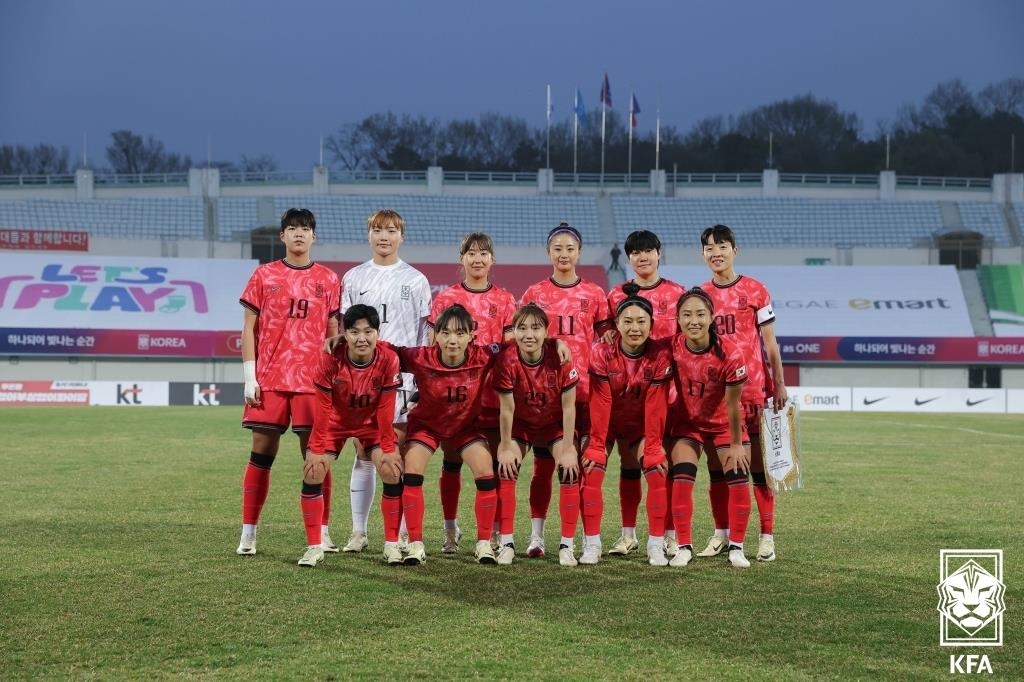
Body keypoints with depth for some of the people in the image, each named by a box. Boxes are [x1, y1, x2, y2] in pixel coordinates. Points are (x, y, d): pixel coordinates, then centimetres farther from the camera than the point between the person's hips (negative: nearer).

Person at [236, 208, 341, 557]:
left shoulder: (328, 279, 9)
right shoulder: (264, 276, 7)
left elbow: (333, 333, 11)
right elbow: (249, 329, 6)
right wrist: (249, 377, -2)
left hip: (313, 380, 0)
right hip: (269, 380, 0)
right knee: (261, 453, 0)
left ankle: (322, 532, 6)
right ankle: (248, 534, 5)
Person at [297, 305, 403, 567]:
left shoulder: (388, 360, -26)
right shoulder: (331, 360, -27)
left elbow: (385, 409, -17)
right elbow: (323, 408, -19)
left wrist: (388, 448, -14)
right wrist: (317, 450, -19)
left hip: (372, 422, 0)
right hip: (335, 421, 0)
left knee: (393, 472, -14)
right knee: (312, 473, -13)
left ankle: (392, 545, 0)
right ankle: (314, 548, -4)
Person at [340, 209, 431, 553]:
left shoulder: (415, 280, 7)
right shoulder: (353, 278, 11)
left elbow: (426, 334, 6)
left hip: (403, 377, -1)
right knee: (363, 453, 3)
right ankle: (358, 532, 8)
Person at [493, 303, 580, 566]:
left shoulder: (560, 356, -27)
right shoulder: (507, 359, -27)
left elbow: (568, 407, -20)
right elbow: (507, 408, -18)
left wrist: (568, 449, -18)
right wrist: (506, 447, -12)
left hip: (555, 424, 0)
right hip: (520, 424, 0)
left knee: (570, 471, -14)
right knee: (506, 470, -14)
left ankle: (567, 545, -5)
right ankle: (506, 543, -4)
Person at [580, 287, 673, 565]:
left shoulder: (660, 355, -19)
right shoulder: (602, 353, -21)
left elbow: (655, 406, -17)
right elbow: (600, 402, -21)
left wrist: (653, 447, -17)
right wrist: (596, 445, -21)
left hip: (642, 425, 1)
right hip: (606, 424, -1)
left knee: (658, 472, -14)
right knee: (591, 471, -17)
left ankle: (656, 545, -6)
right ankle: (591, 545, -9)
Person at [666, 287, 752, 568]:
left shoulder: (729, 356, -29)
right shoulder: (672, 349, -22)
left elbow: (732, 405, -19)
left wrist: (736, 444, -10)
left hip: (724, 424, -1)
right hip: (686, 422, 1)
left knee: (738, 478, -5)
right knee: (681, 478, -12)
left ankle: (736, 547, 10)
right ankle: (684, 547, -2)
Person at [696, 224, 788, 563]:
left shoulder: (755, 290, 1)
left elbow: (769, 343, 3)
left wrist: (779, 385, -2)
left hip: (753, 388, -3)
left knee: (759, 462, -3)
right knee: (716, 463, 5)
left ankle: (767, 536, 1)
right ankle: (721, 533, 14)